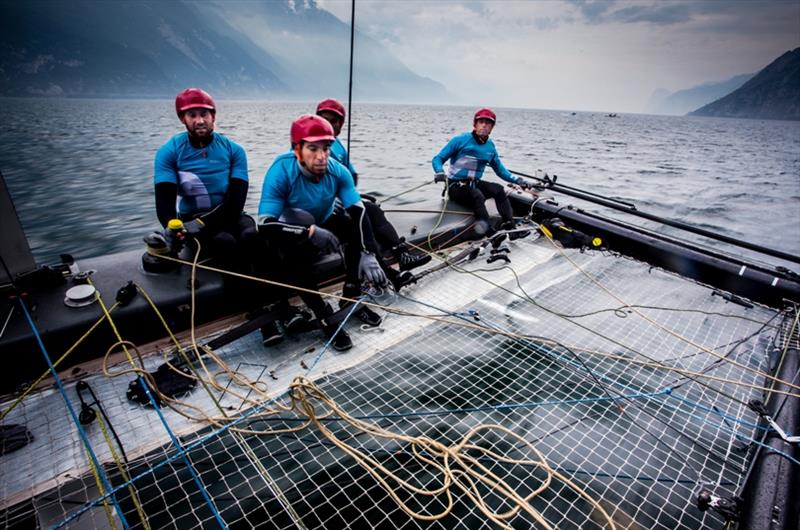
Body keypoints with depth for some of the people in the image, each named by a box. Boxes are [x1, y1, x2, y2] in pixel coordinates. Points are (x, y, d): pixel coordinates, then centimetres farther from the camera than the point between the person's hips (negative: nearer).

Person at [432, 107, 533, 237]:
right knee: (478, 196, -34)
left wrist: (517, 180, 4)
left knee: (498, 189, -20)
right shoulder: (461, 140, -8)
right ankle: (491, 234, -40)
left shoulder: (490, 146, 8)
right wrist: (440, 172, -29)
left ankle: (510, 227, -23)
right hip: (456, 186, -5)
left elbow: (500, 170, 17)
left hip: (475, 184, 5)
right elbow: (438, 159, -7)